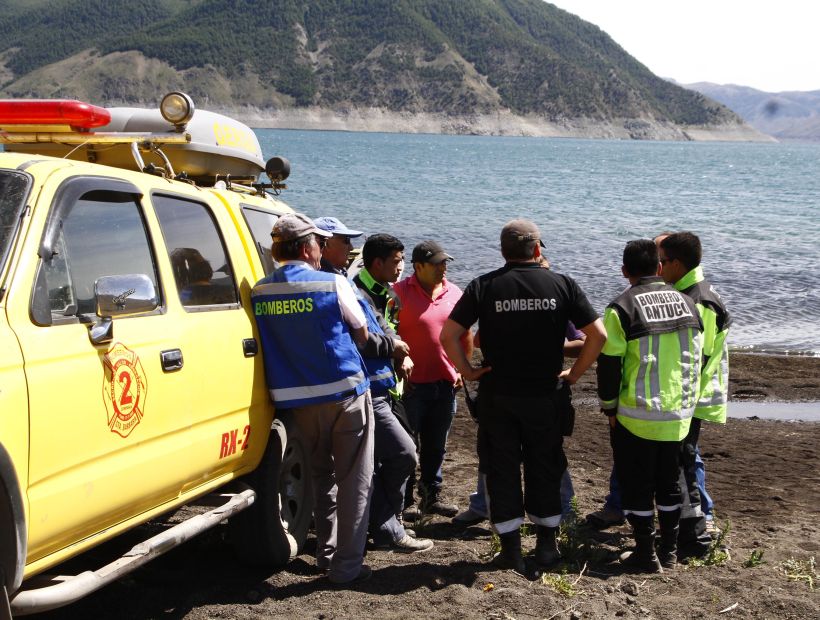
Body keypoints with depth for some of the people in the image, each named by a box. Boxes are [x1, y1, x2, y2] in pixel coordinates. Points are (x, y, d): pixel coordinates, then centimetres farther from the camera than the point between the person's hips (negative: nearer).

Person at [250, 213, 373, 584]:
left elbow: (271, 341, 12)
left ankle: (326, 554, 27)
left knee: (320, 476, 21)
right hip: (344, 392, -4)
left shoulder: (260, 292, 1)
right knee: (353, 479, 4)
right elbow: (362, 335, 1)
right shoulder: (333, 284, -10)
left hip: (296, 398, 5)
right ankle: (347, 564, 5)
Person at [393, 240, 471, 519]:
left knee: (436, 446, 15)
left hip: (446, 382, 5)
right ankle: (405, 501, 15)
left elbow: (466, 335, 16)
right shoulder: (400, 293, -10)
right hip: (412, 383, -5)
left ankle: (431, 496, 28)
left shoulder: (454, 293, 6)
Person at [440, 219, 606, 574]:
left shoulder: (484, 286, -4)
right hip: (547, 395, 1)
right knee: (545, 469, 15)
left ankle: (511, 551, 14)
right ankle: (547, 546, 23)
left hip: (497, 395, -1)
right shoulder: (561, 285, -2)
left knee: (502, 470, 10)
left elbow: (448, 334, -11)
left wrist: (467, 371, 0)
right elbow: (598, 334, -5)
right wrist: (574, 374, 3)